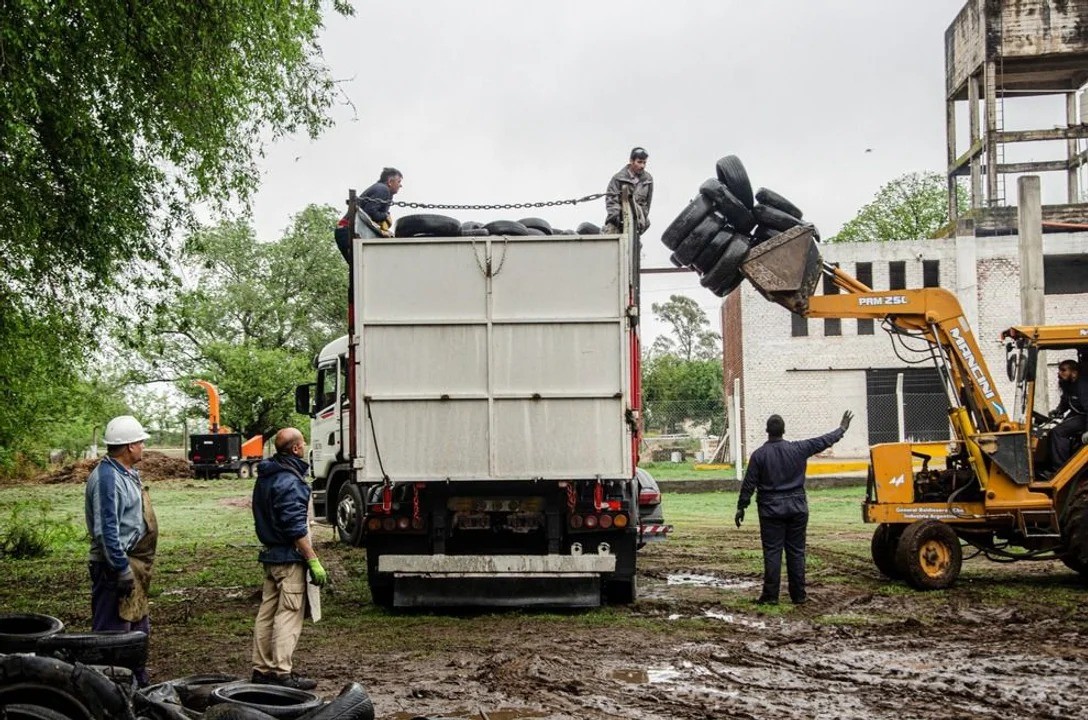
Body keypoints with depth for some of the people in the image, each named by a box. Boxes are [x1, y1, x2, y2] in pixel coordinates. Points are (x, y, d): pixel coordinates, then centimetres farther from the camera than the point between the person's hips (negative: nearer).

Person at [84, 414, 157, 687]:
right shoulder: (107, 478, -19)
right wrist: (122, 569, -25)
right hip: (117, 565, -11)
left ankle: (140, 683, 31)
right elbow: (107, 530, -24)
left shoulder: (128, 473, 13)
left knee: (138, 629, 20)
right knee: (113, 633, -6)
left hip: (136, 565, 11)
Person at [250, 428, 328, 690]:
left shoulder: (265, 477, 12)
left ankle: (262, 668, 20)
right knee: (289, 615, -5)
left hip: (270, 553, 10)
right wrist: (314, 561, -19)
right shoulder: (289, 481, -19)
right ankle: (282, 673, -4)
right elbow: (296, 528, -22)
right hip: (289, 556, -10)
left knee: (267, 612, 13)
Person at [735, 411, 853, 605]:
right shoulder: (798, 449, -1)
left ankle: (770, 595, -1)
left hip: (771, 509, -2)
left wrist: (741, 507, 2)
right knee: (796, 551, 8)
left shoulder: (759, 454, -7)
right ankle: (798, 595, 11)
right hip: (797, 508, 2)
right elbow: (824, 441, 10)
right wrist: (842, 429, 26)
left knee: (772, 552, 0)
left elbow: (749, 484, -6)